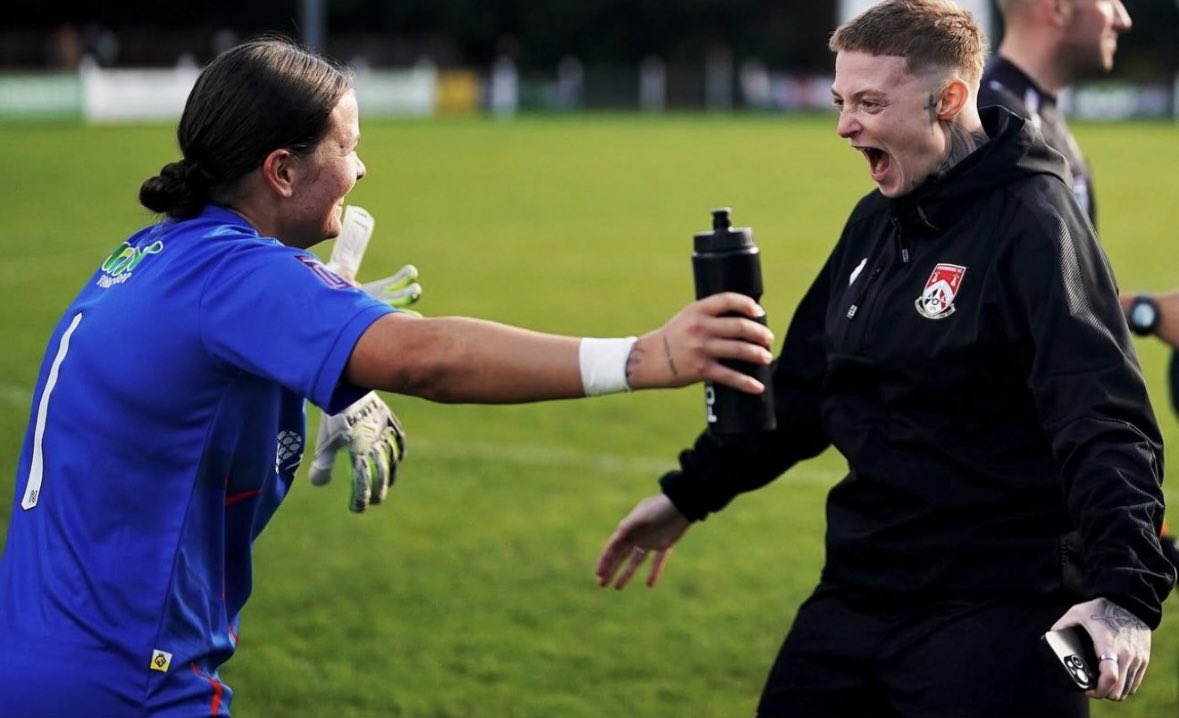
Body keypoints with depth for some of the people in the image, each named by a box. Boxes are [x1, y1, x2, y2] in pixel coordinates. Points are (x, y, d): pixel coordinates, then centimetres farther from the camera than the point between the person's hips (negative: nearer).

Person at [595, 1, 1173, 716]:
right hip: (856, 598, 8)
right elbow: (803, 385, 21)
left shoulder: (1031, 227, -16)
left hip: (996, 617, -8)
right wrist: (689, 494, 23)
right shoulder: (879, 220, 11)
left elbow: (1105, 422, -26)